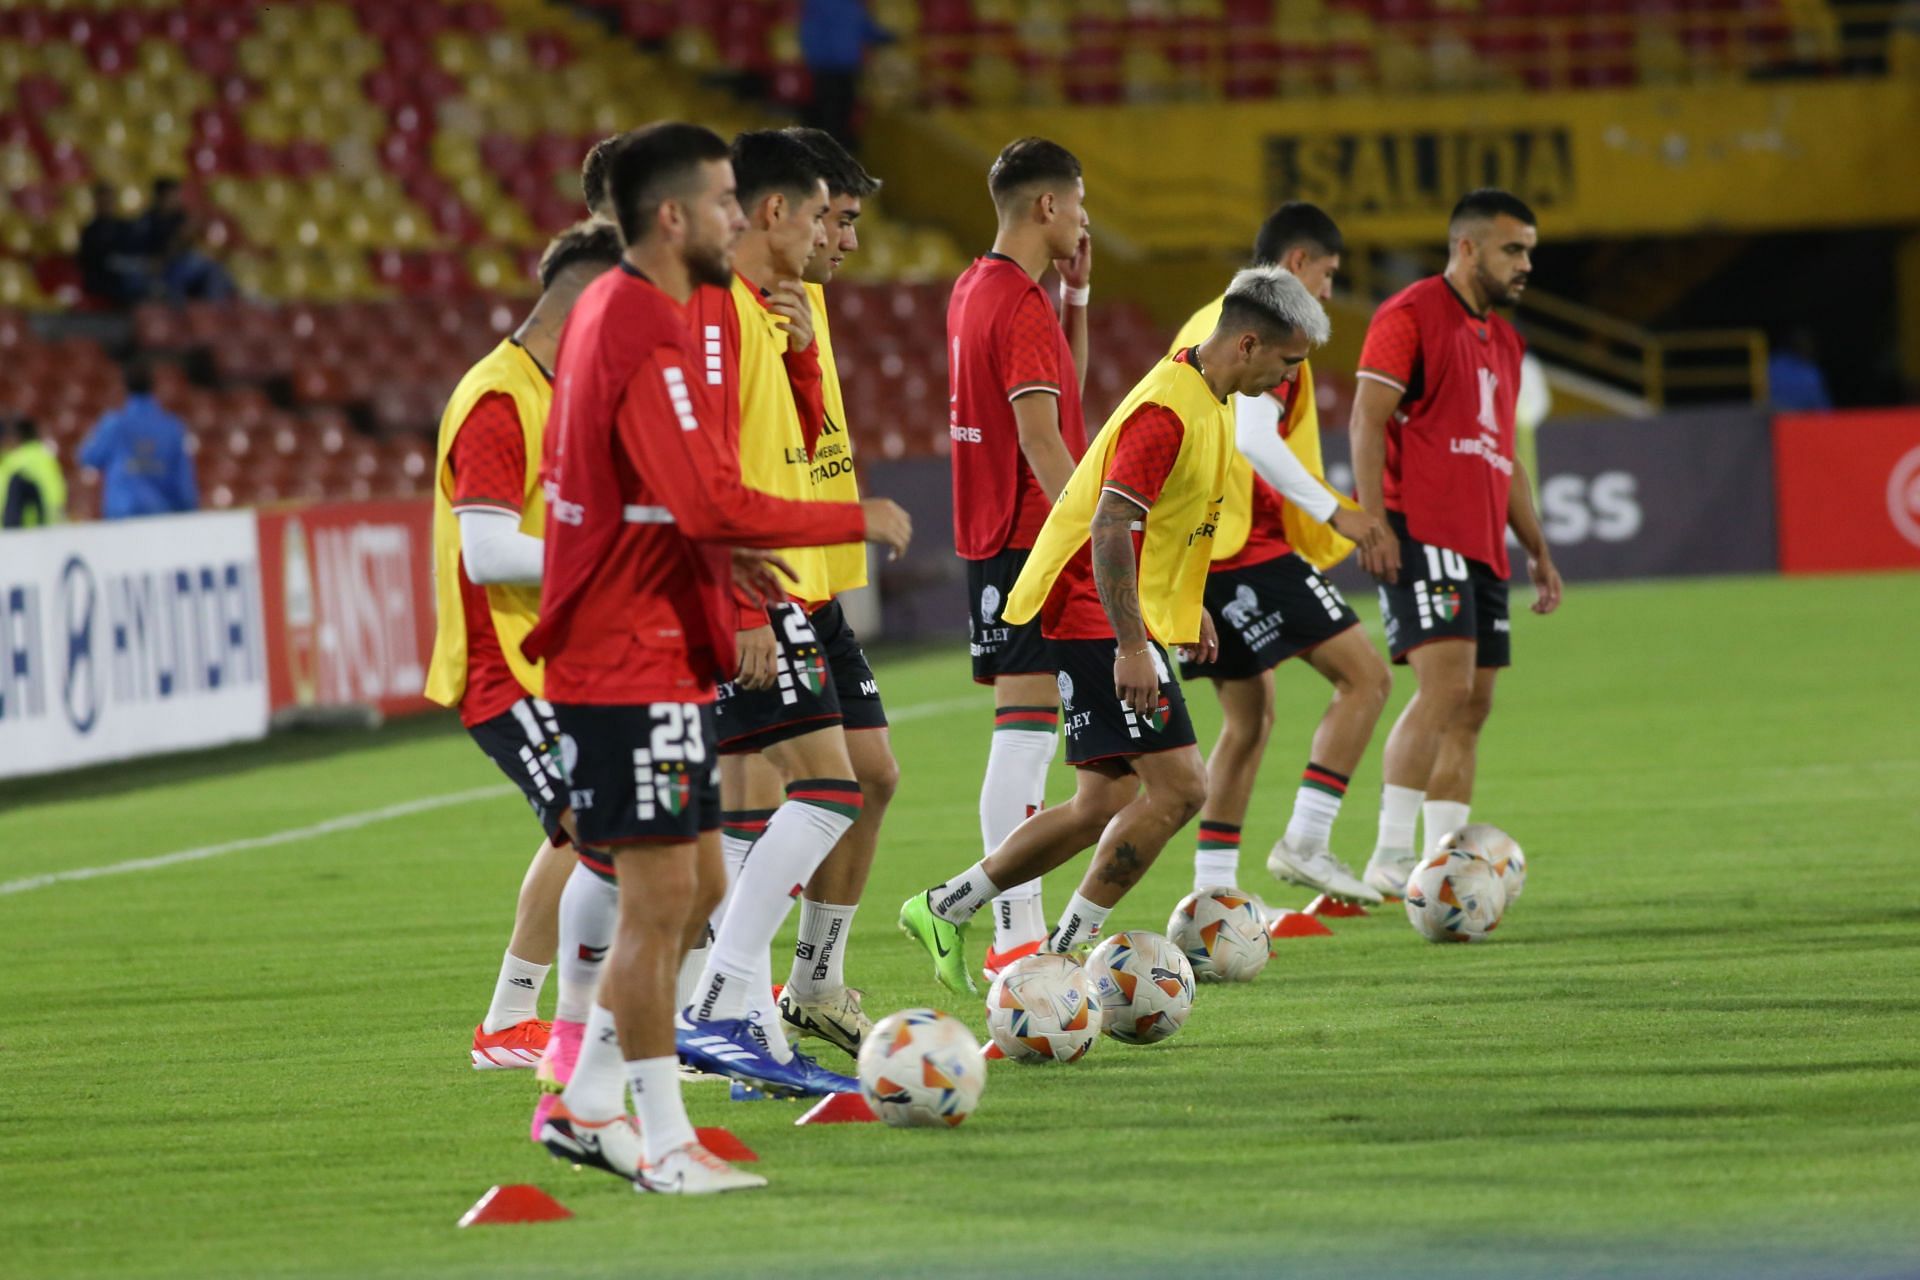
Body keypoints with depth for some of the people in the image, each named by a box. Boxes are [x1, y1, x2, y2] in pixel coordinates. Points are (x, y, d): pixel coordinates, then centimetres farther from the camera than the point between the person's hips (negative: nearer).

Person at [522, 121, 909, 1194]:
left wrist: (719, 556, 17)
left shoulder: (609, 309, 13)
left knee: (696, 890, 14)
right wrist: (857, 520, -16)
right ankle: (665, 1146, 0)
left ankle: (587, 1106, 20)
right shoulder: (647, 334, -19)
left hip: (663, 654, 10)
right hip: (637, 668, -10)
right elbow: (712, 504, -26)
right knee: (661, 898, -5)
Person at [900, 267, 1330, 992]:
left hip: (1125, 615, 10)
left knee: (1105, 807, 9)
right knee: (1178, 787, -14)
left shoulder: (1207, 402, 12)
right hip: (1099, 618, -10)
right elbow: (1110, 526, -26)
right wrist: (1132, 647, -29)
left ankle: (944, 910, 16)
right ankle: (1067, 951, -7)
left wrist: (1187, 603, 26)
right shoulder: (1168, 409, -20)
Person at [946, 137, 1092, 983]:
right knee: (1025, 728, -12)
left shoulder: (975, 291, 14)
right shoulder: (1021, 304, -15)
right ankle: (1015, 932, -15)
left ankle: (1017, 917, 14)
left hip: (995, 538, 10)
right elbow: (1041, 438, -21)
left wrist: (1076, 291, 15)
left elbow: (1066, 382, 26)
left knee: (1026, 733, 13)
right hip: (1030, 538, -10)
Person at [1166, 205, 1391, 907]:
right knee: (1364, 677, -7)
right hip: (1247, 546, -10)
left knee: (1249, 714, 17)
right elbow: (1255, 439, -22)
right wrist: (1333, 513, -15)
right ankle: (1305, 843, -13)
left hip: (1189, 551, 10)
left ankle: (1213, 889, 12)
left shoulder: (1204, 323, 19)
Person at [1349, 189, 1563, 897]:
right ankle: (1391, 856, -20)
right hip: (1419, 534, -9)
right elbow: (1368, 418, -10)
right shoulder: (1411, 314, -3)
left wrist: (1537, 549, 23)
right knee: (1446, 684, -20)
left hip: (1480, 546, 9)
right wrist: (1373, 520, -19)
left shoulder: (1503, 340, 23)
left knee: (1472, 707, 5)